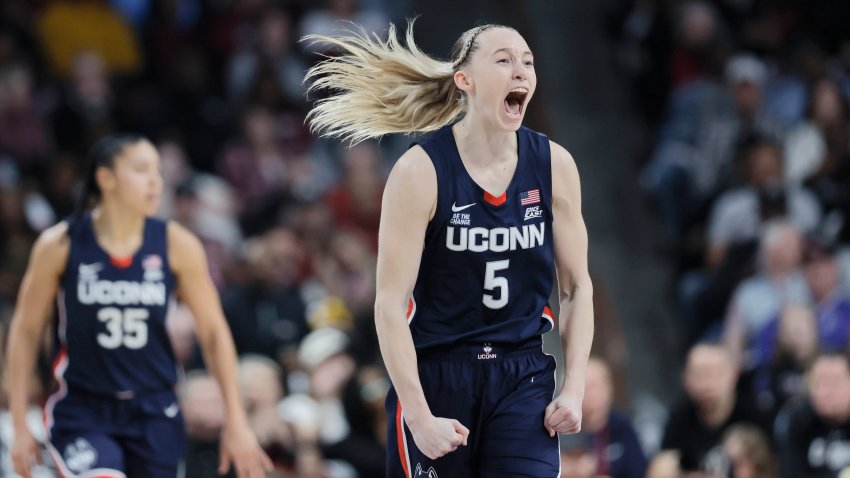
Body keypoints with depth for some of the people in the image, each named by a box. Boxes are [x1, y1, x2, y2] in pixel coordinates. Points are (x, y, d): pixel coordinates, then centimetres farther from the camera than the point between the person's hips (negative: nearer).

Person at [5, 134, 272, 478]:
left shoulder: (176, 245, -5)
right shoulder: (61, 245, -9)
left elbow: (213, 332, 2)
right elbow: (26, 330, 0)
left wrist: (236, 422, -1)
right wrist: (19, 426, -2)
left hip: (153, 414, 3)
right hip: (82, 411, -3)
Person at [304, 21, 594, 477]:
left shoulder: (553, 165, -1)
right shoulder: (421, 172, -11)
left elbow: (576, 286, 9)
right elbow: (389, 303, -12)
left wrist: (573, 389, -2)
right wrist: (419, 417, -17)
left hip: (523, 380, 2)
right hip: (435, 376, -2)